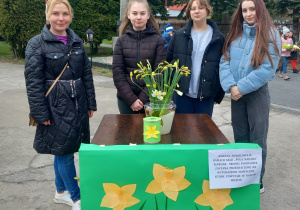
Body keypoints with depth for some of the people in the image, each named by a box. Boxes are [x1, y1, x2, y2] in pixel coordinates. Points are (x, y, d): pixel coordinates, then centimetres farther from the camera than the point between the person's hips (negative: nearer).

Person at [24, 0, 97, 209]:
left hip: (77, 104, 5)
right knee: (63, 149, 2)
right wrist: (41, 113, -13)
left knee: (64, 149, 16)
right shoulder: (37, 44, -8)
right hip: (56, 106, -5)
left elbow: (87, 74, 11)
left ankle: (61, 192, 33)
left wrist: (90, 103, 8)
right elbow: (33, 82, -10)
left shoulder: (77, 41, 7)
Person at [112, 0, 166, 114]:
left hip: (150, 99, -1)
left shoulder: (158, 40, -1)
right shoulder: (121, 41, 2)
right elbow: (117, 74, -2)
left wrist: (143, 98, -13)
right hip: (125, 99, 1)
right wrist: (131, 99, -12)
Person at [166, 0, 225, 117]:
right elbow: (168, 61, 6)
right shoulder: (179, 35, 3)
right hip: (181, 93, 1)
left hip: (206, 96, 0)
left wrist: (219, 95, 1)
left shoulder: (218, 38, 0)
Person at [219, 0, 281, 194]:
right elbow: (225, 61, -2)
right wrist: (231, 86, -16)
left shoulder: (271, 35, -8)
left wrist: (242, 87, -17)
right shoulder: (235, 34, 4)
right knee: (240, 137, 14)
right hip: (236, 94, 4)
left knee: (257, 138, 5)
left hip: (257, 93, -4)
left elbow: (267, 69, -16)